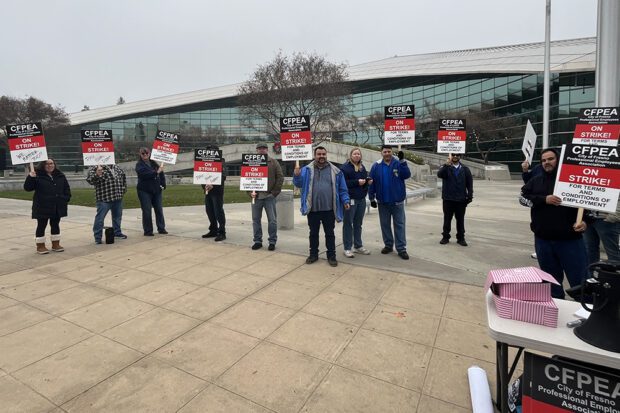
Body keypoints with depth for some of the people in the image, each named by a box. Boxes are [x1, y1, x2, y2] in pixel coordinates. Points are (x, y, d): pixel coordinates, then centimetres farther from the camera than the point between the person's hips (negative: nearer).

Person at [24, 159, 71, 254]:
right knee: (41, 226, 3)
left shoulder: (60, 175, 8)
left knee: (55, 225, 12)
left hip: (57, 207, 4)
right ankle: (40, 246, 13)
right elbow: (27, 188, -11)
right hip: (42, 207, -4)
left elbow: (66, 188, 15)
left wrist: (66, 199, 3)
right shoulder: (37, 175, -6)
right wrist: (30, 177, -26)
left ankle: (56, 244, 21)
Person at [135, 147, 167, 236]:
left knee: (159, 210, 7)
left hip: (156, 190, 4)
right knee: (147, 211, -1)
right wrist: (156, 172, -25)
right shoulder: (139, 165, -1)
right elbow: (144, 174, -20)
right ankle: (148, 231, 6)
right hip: (145, 191, -4)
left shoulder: (154, 163, 13)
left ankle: (161, 228, 16)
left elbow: (161, 173, 10)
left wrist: (163, 184, -1)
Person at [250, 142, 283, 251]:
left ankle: (272, 241, 13)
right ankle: (257, 241, 20)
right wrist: (250, 191, -5)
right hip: (256, 196, 2)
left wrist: (275, 192, -8)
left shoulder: (273, 162, 4)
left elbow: (280, 177, 0)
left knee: (272, 220, 2)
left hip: (269, 196, -2)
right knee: (255, 219, 8)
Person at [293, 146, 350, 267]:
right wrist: (297, 175, -24)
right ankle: (313, 254, 28)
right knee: (313, 233, 14)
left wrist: (345, 200, -2)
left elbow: (342, 189, 7)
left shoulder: (335, 171, 5)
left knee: (330, 233, 10)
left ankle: (331, 255, 22)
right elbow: (299, 183, -4)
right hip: (312, 209, 0)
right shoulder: (307, 169, 3)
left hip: (329, 209, 0)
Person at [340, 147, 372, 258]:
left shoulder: (362, 167, 14)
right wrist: (357, 182, -20)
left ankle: (358, 246, 24)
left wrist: (368, 181, -3)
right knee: (348, 224, 0)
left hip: (361, 199, 6)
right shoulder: (345, 167, -7)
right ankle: (347, 248, 7)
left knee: (358, 224, 14)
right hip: (350, 199, -6)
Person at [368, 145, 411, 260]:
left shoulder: (398, 163, -4)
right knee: (385, 224, 12)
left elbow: (406, 175, -19)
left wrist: (402, 160, -28)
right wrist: (372, 198, 0)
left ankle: (401, 248, 8)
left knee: (399, 225, 2)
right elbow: (371, 183, 2)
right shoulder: (376, 166, -1)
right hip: (382, 201, 2)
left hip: (397, 201, -2)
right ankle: (388, 245, 26)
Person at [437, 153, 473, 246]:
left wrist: (470, 196, -1)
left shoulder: (465, 169, 6)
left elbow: (470, 183, 7)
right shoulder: (446, 168, 1)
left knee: (460, 219, 7)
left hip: (461, 199, 1)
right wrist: (447, 164, -30)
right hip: (448, 199, -1)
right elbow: (439, 174, -20)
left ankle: (461, 238, 17)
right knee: (447, 219, 7)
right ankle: (445, 237, 17)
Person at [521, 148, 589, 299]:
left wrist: (585, 220, -20)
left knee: (579, 279, 1)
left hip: (570, 238, -3)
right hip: (543, 239, 3)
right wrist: (544, 199, -15)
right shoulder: (535, 181, 11)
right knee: (551, 277, 16)